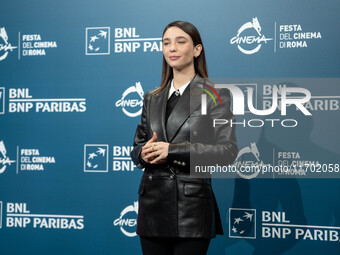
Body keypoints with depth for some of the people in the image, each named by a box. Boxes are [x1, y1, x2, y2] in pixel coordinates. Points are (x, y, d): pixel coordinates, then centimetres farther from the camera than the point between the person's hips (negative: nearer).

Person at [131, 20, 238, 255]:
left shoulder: (216, 95, -1)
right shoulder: (152, 98, 15)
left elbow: (228, 151, -10)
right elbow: (137, 146, 19)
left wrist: (173, 150, -17)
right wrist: (144, 153, -6)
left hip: (192, 209, -4)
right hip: (152, 207, 5)